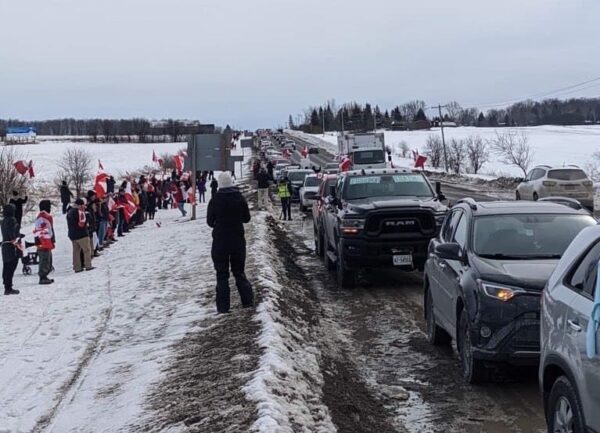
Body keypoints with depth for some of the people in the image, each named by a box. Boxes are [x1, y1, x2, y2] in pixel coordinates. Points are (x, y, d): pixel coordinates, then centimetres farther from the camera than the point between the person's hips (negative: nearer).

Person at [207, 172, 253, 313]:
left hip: (220, 241, -3)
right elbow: (247, 218, 5)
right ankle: (248, 300, 14)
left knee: (222, 274, 4)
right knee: (239, 271, 16)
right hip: (238, 240, 3)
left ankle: (223, 306, 1)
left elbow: (209, 221, -4)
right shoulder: (240, 198, -4)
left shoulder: (215, 200, -11)